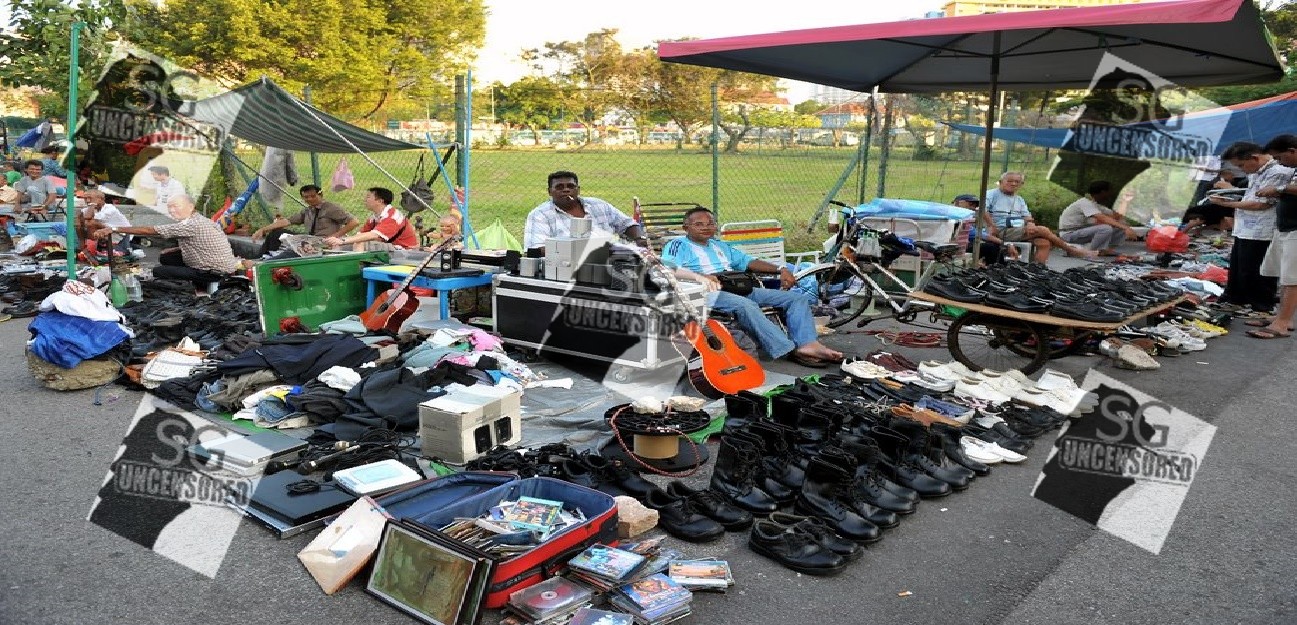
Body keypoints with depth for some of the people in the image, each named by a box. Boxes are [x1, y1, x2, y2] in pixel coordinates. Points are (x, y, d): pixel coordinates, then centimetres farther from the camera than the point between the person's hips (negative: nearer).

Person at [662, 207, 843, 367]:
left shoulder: (720, 245, 31)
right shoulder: (678, 245, 8)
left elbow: (747, 261, 27)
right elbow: (665, 268, -11)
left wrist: (780, 270, 10)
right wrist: (699, 276, -27)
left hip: (740, 289, 7)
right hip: (709, 294, -7)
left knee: (796, 299, -7)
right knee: (745, 305, -38)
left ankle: (808, 344, -28)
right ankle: (791, 351, -38)